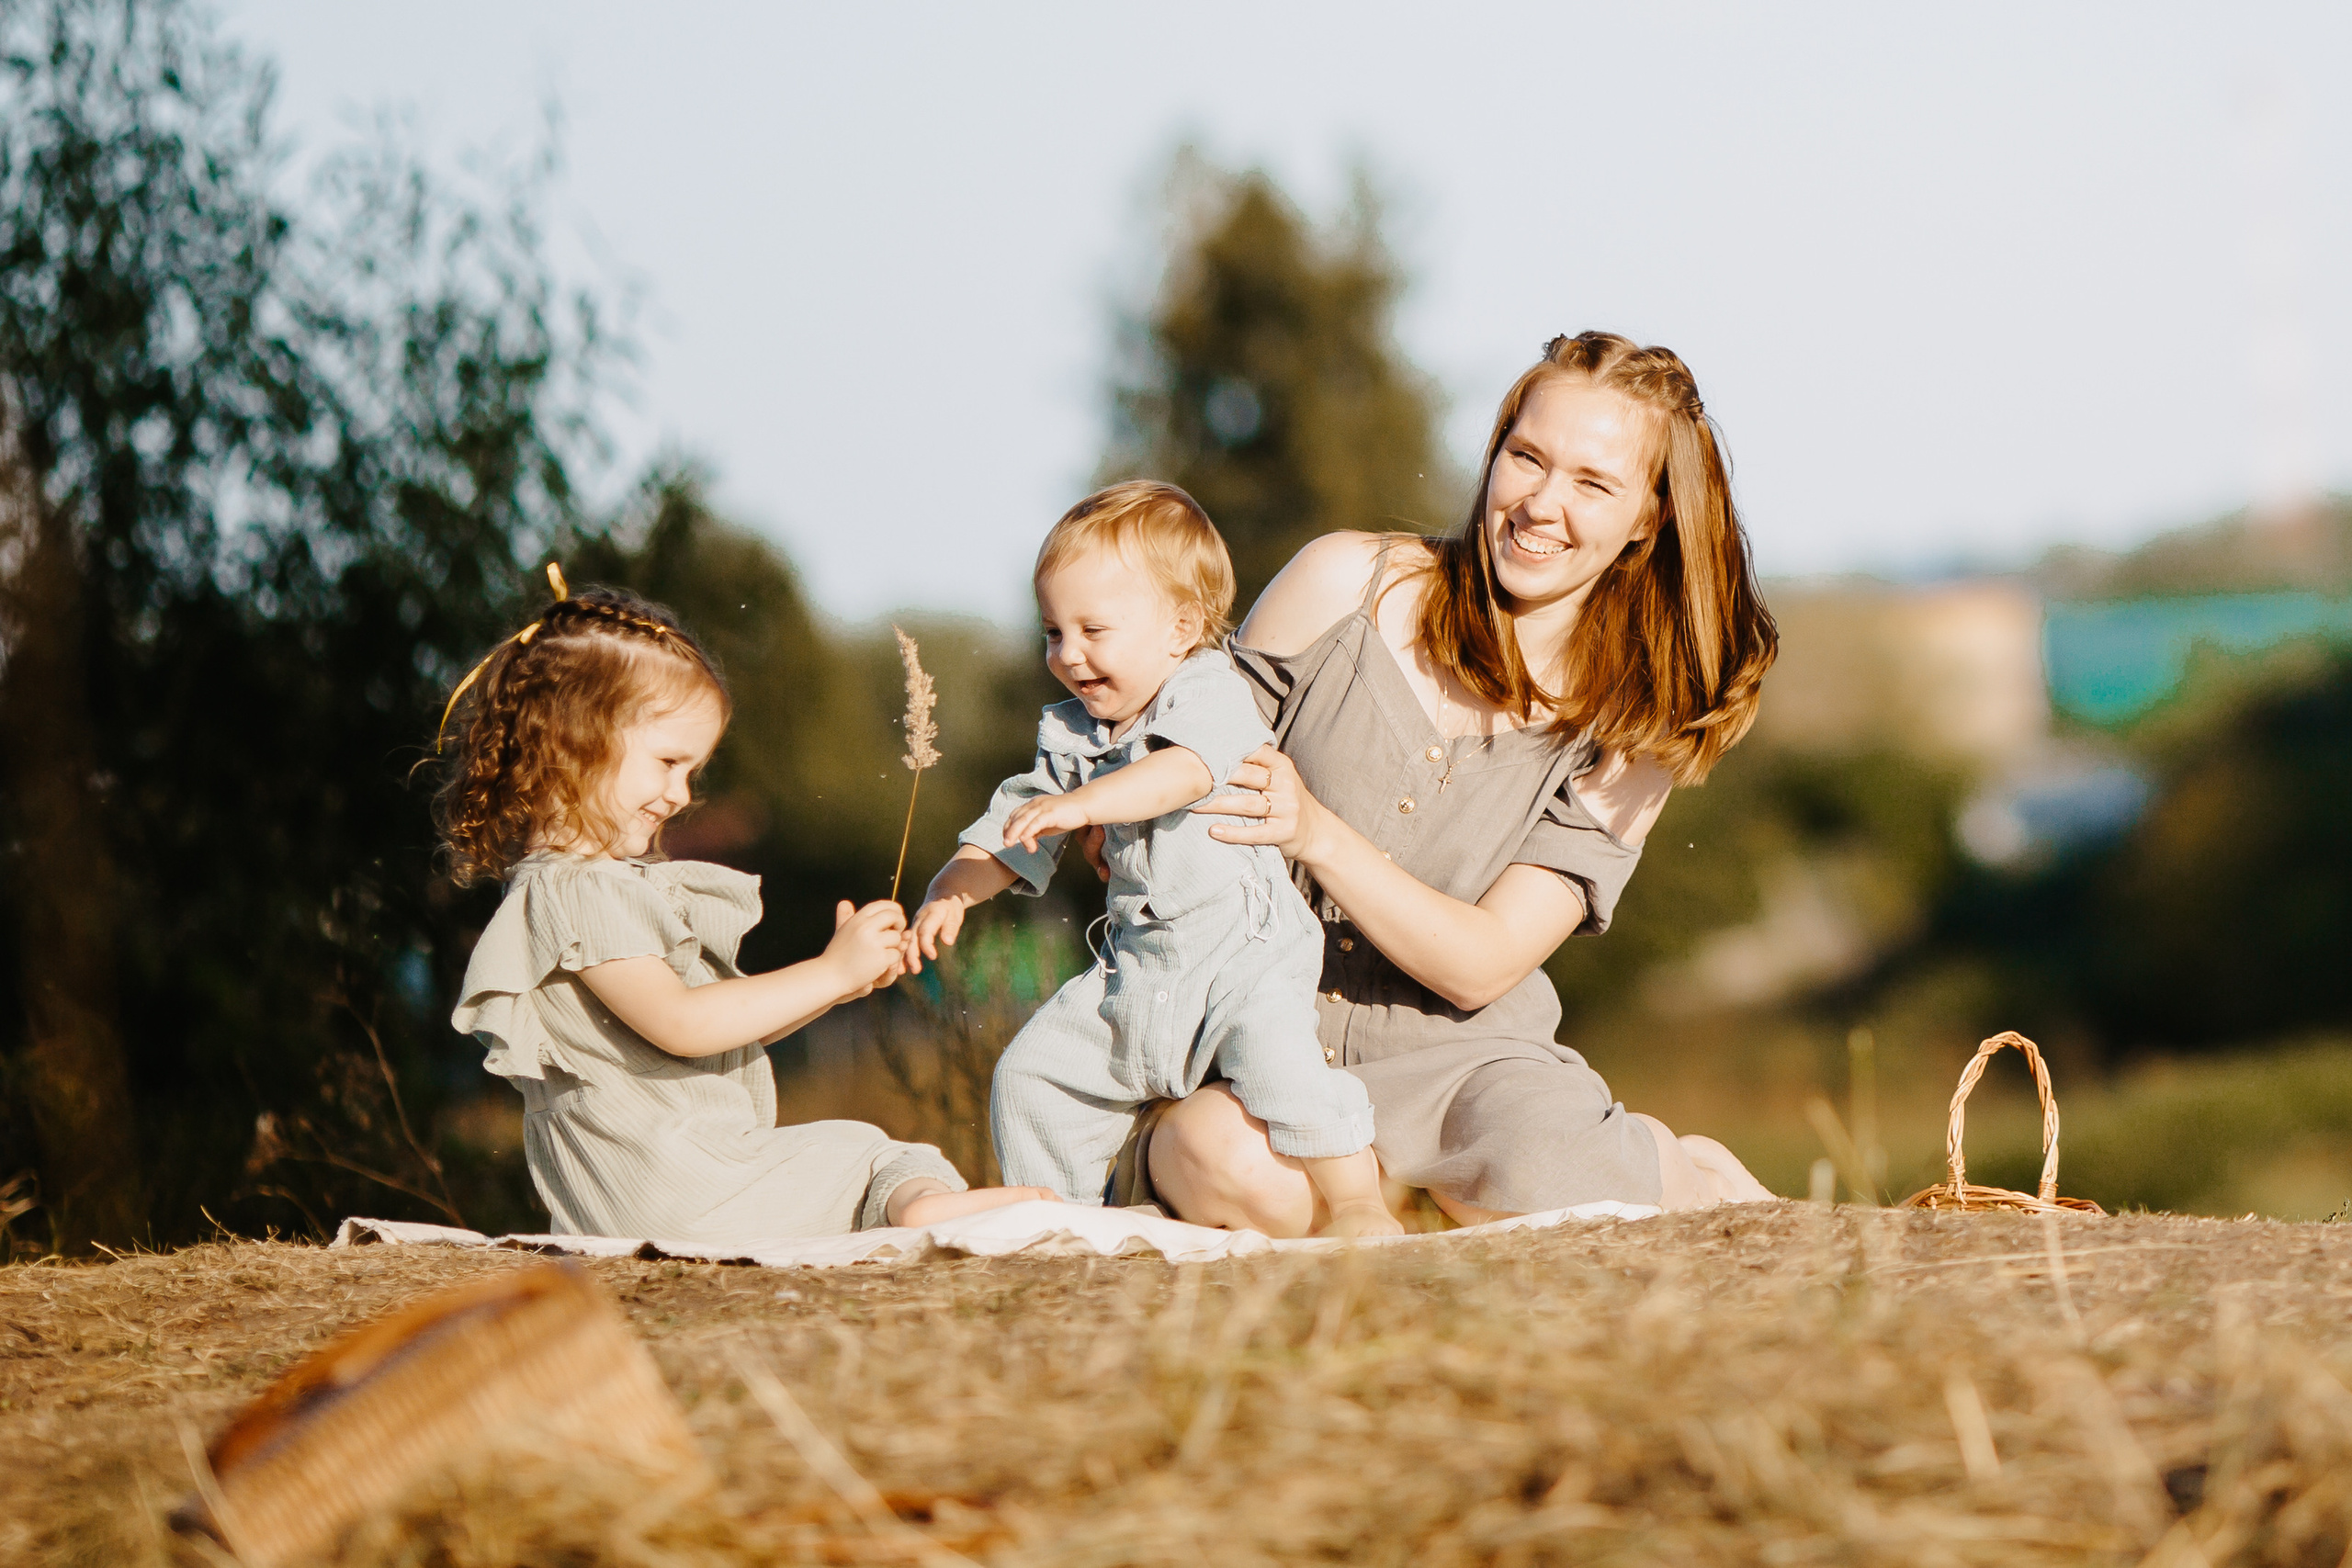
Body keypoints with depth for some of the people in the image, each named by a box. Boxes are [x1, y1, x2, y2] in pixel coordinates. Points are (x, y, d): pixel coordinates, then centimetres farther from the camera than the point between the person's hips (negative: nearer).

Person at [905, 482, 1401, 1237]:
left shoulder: (1212, 695, -12)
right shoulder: (1072, 736, 10)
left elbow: (1181, 771, -33)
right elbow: (1015, 825, 12)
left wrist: (1081, 804, -46)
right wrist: (953, 889, -7)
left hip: (1242, 953, -7)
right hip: (1136, 966, 8)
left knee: (1274, 1052, -32)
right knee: (1033, 1072, 8)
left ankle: (1353, 1202, -24)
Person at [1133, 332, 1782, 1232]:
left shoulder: (1631, 723, -2)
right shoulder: (1348, 584, -4)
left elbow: (1481, 967, -10)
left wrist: (1317, 831, -24)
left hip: (1454, 1056, 2)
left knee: (1551, 1189, -32)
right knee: (1243, 1174, -37)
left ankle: (1682, 1175, 4)